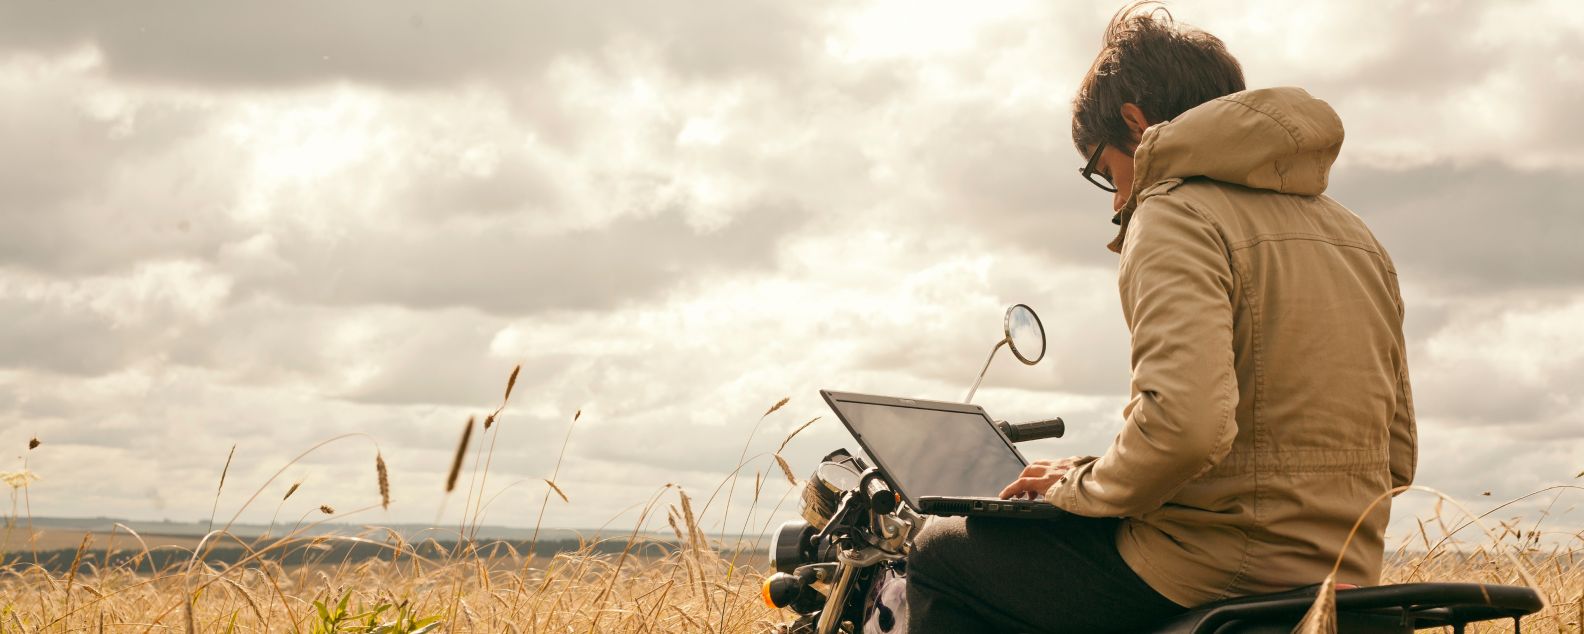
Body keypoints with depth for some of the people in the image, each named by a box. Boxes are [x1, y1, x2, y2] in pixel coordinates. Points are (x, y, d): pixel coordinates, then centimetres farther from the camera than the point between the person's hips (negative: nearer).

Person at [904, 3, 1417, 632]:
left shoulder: (1175, 212, -10)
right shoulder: (1353, 234, 16)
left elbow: (1185, 420, -27)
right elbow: (1397, 457, 16)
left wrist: (1083, 486, -10)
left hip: (1212, 576, -9)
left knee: (940, 553, 10)